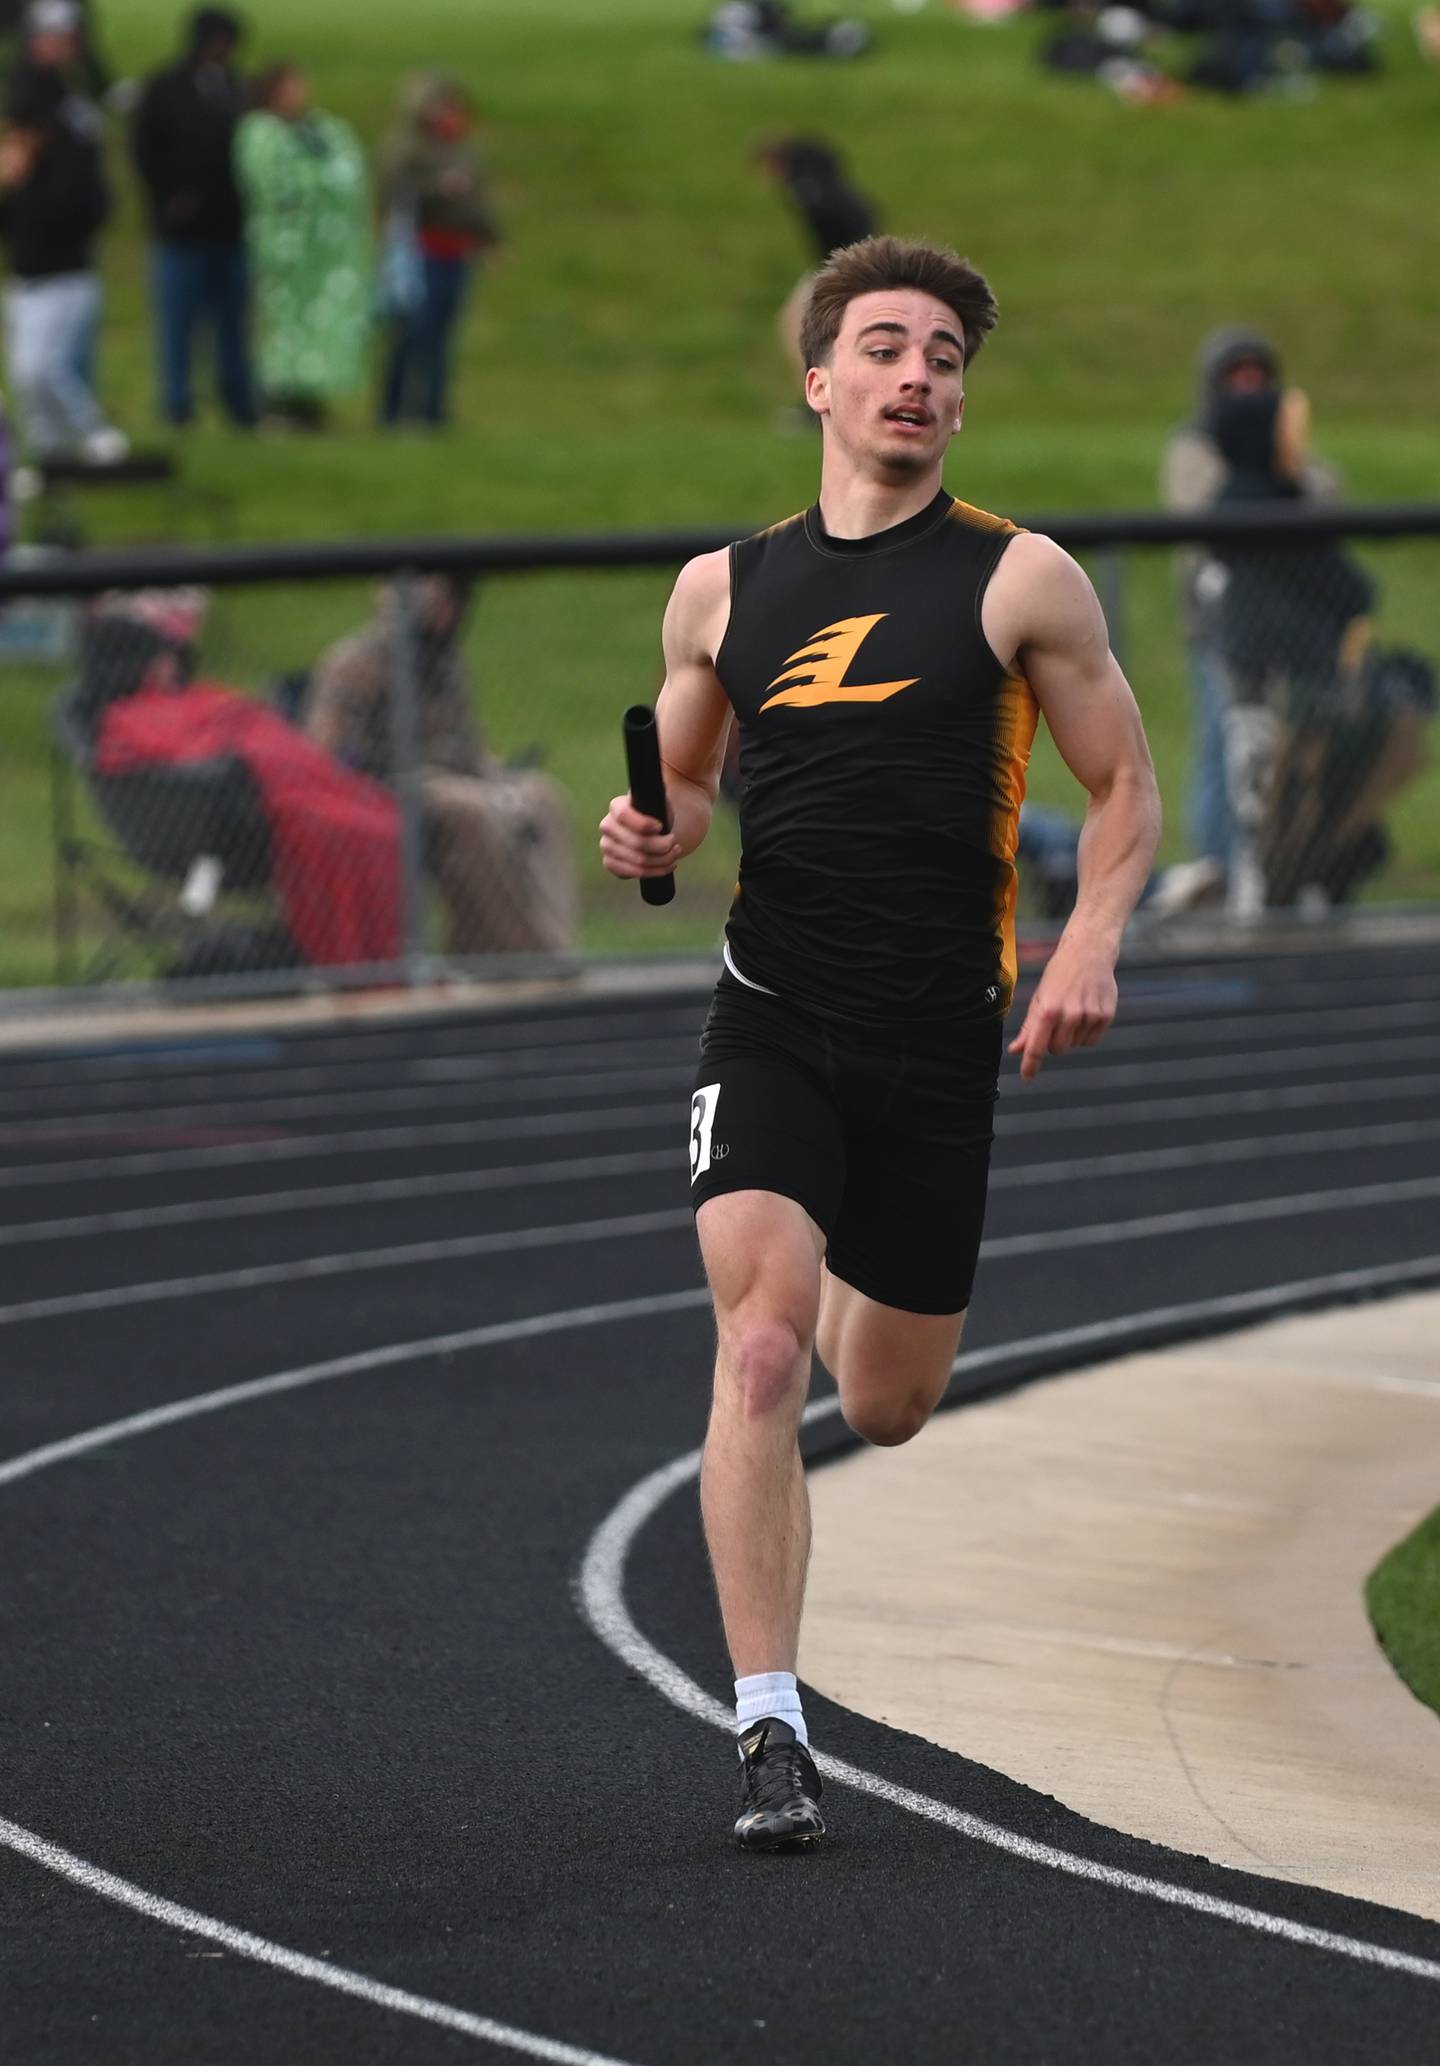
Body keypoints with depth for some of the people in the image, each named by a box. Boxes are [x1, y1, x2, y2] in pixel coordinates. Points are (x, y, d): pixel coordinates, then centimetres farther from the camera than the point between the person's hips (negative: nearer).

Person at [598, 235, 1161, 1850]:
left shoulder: (1020, 581, 0)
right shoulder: (724, 592, 7)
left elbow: (1125, 787, 6)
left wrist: (1090, 939, -12)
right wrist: (653, 835, -4)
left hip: (941, 1039, 0)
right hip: (770, 1026, 0)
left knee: (888, 1406, 11)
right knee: (760, 1346, -20)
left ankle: (854, 1300, 51)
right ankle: (769, 1727, -18)